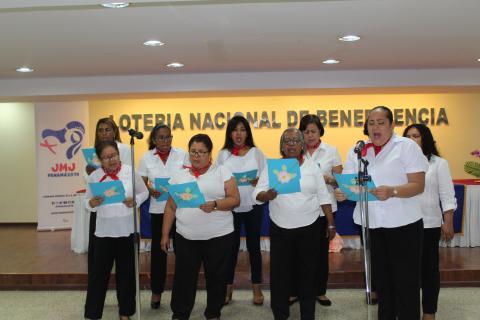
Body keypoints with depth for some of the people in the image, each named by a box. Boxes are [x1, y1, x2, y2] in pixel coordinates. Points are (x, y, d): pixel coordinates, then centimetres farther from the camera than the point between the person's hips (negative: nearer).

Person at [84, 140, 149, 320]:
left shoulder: (130, 171, -4)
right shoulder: (94, 176, -1)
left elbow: (144, 192, 6)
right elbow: (87, 202, 5)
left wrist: (135, 200, -14)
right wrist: (92, 203, -17)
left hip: (128, 230, 0)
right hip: (104, 231, 0)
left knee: (126, 272, 10)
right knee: (99, 273, 4)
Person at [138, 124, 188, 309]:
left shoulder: (182, 154, 3)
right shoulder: (146, 157, 4)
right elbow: (142, 182, 5)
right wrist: (149, 190, -15)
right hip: (158, 209, 0)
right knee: (158, 249, 6)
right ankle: (156, 291, 19)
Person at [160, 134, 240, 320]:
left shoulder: (222, 172, 0)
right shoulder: (179, 176, 8)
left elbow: (235, 200, -6)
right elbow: (170, 207, 10)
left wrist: (214, 204, -23)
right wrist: (165, 234, 7)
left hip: (218, 236, -2)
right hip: (185, 237, 2)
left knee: (216, 277, 10)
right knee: (184, 277, 8)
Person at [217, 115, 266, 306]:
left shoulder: (256, 152, 3)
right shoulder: (223, 154, 5)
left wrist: (257, 182, -17)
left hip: (253, 206, 0)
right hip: (230, 207, 0)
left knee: (253, 246, 8)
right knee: (231, 247, 8)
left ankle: (257, 288, 20)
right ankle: (228, 288, 20)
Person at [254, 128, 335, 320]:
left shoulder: (312, 166, 3)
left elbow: (323, 197, 6)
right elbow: (257, 194, -5)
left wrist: (331, 224, 4)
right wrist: (267, 195, -27)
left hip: (309, 227, 1)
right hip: (280, 229, -1)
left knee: (308, 272, 8)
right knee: (280, 273, 4)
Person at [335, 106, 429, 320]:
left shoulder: (407, 146, -6)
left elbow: (418, 185, -12)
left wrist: (392, 191, -30)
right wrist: (341, 193, -18)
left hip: (402, 223, -4)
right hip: (370, 223, 4)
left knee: (405, 279, 3)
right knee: (380, 276, 16)